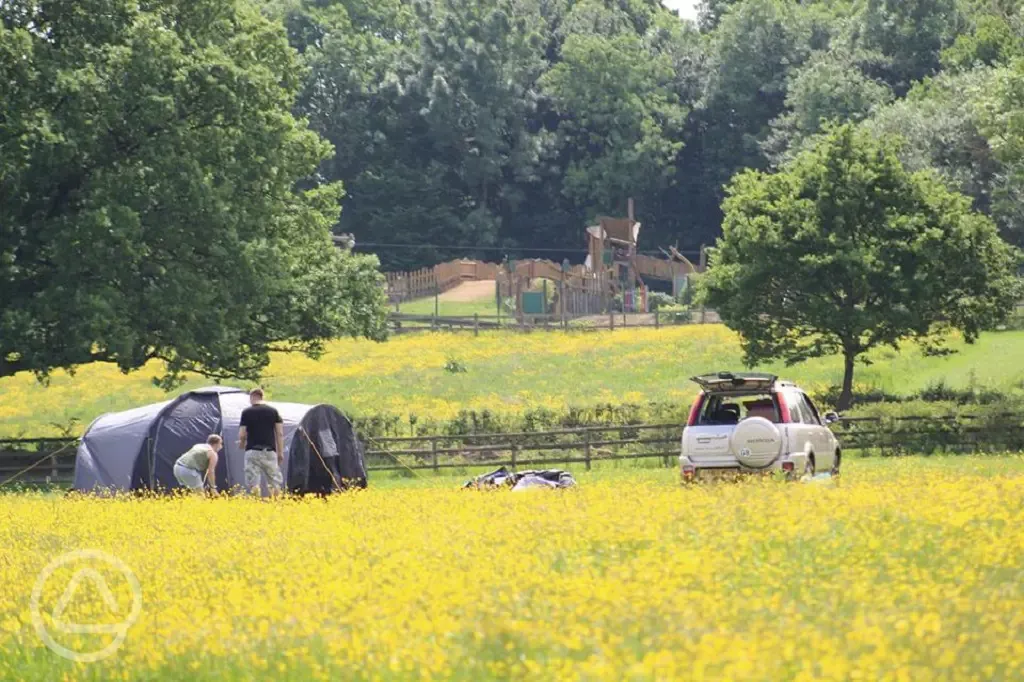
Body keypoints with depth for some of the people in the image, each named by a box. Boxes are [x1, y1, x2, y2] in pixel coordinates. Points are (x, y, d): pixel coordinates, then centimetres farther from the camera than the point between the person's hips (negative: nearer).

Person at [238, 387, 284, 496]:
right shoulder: (273, 411, 7)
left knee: (253, 483, -3)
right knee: (275, 482, 7)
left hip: (252, 451, -2)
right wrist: (280, 452, 11)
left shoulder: (246, 412, 1)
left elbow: (242, 435, 0)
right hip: (269, 451, 2)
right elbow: (280, 434, 5)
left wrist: (241, 444, 22)